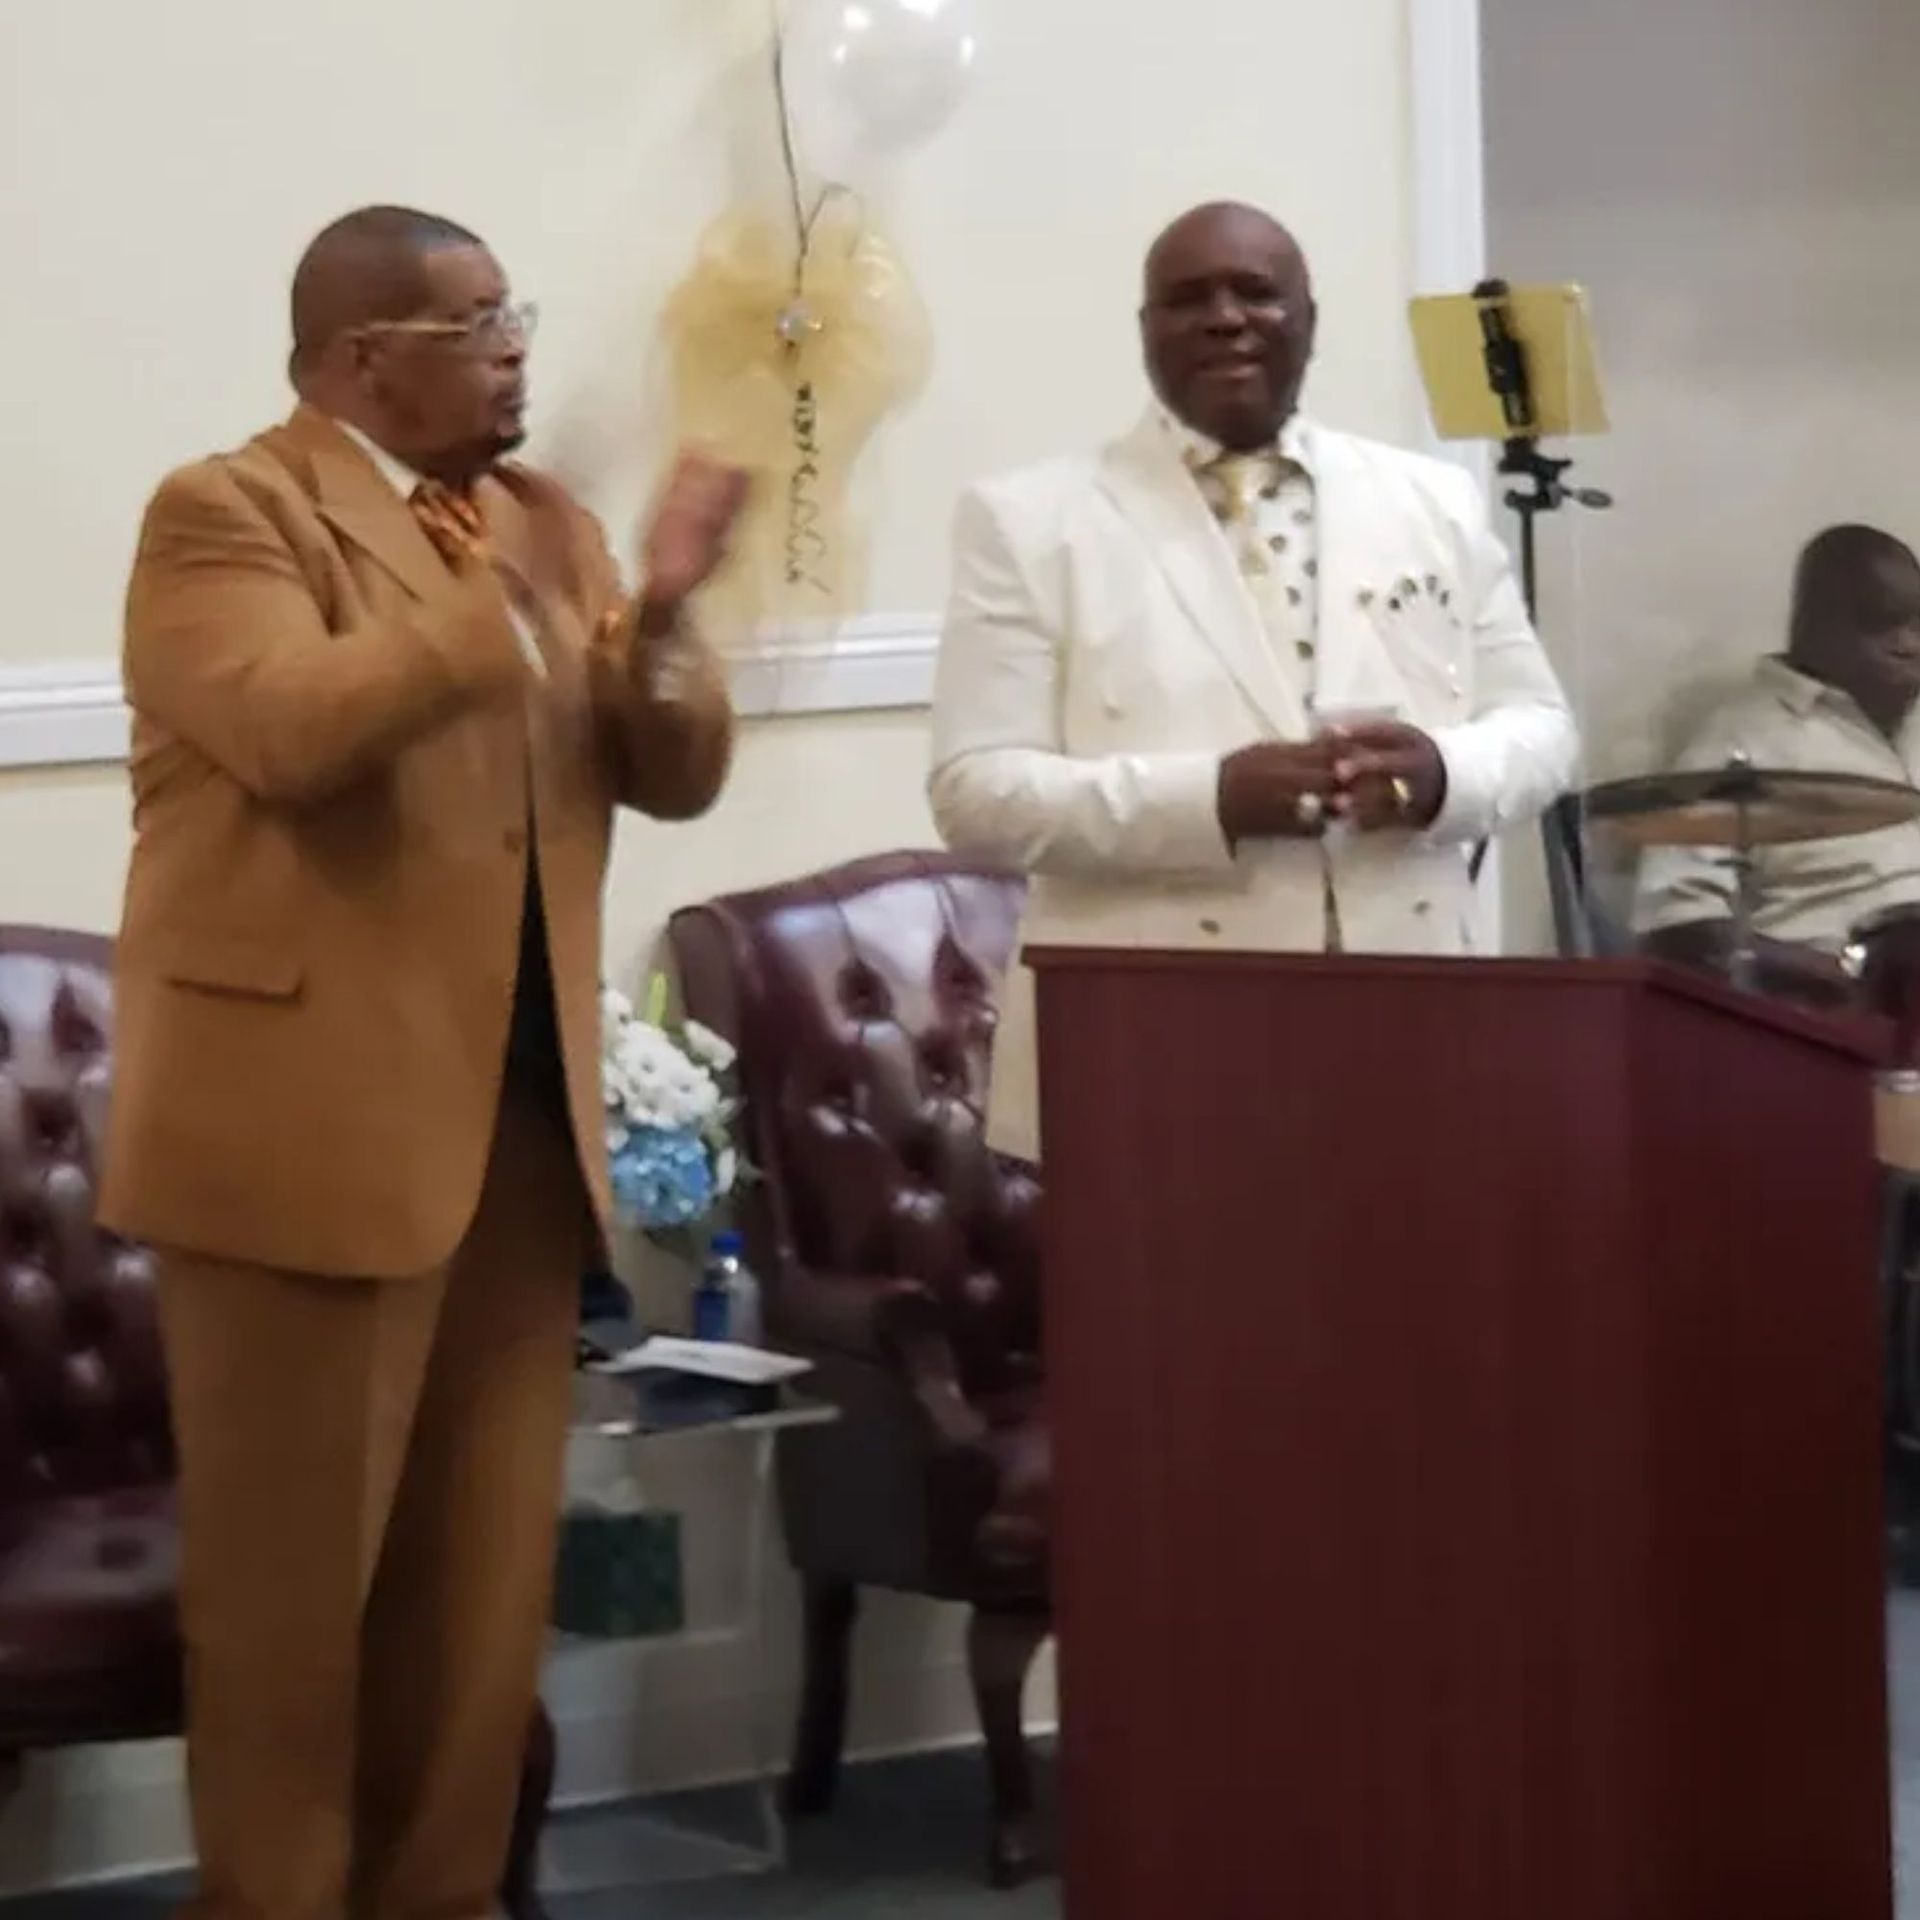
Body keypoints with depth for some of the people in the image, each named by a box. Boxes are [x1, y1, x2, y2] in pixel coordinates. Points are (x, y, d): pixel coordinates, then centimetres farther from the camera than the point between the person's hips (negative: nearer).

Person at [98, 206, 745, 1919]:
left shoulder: (543, 522, 16)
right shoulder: (229, 512, -7)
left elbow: (677, 776, 9)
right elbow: (289, 726, -24)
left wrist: (660, 618, -9)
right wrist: (499, 606, -25)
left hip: (522, 1112, 7)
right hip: (311, 1116, -7)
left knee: (488, 1564, 11)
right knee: (295, 1563, 0)